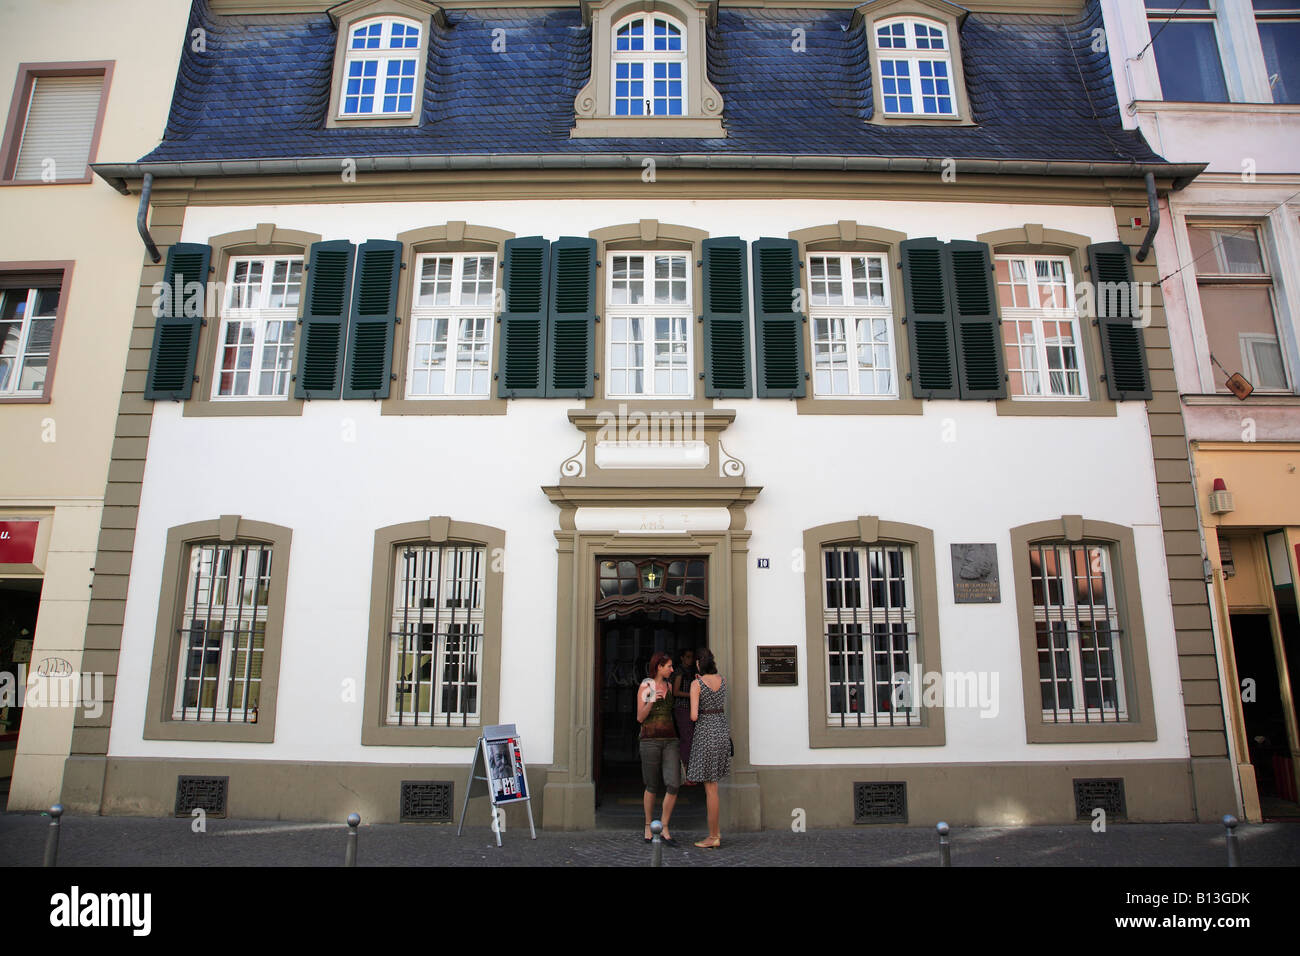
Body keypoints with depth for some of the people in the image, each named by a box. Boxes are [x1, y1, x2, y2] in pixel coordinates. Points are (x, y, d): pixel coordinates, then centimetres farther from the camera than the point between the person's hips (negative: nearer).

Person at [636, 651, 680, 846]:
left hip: (670, 740, 5)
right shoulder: (645, 686, -4)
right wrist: (651, 701, -21)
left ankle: (665, 829, 6)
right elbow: (640, 717, -8)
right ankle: (648, 826, 23)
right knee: (652, 787, 4)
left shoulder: (669, 685, 13)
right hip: (650, 740, -4)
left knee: (673, 785, -7)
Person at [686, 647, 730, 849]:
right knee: (711, 784, 17)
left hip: (706, 733, -7)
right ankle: (716, 832, 19)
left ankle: (713, 838, 7)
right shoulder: (722, 680, 5)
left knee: (710, 788, 0)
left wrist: (692, 715, 7)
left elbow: (694, 716, -17)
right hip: (722, 731, 7)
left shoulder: (696, 684, -13)